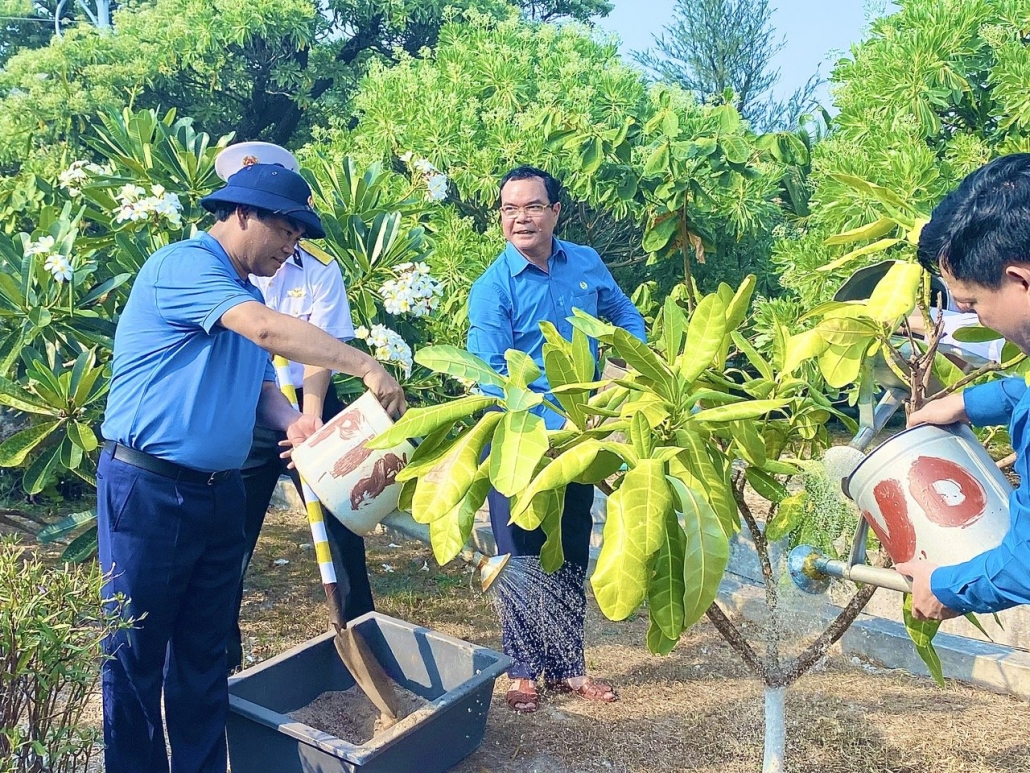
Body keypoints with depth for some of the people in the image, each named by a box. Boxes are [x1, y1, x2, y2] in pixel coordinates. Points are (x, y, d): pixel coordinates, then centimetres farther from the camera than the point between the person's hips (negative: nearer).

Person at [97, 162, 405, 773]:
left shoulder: (246, 296, 16)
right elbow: (267, 329, -27)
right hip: (149, 490, -8)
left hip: (219, 493, 8)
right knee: (135, 654, 5)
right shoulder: (184, 265, -13)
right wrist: (366, 367, -25)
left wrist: (292, 421, -7)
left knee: (205, 653, 14)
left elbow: (260, 386, 15)